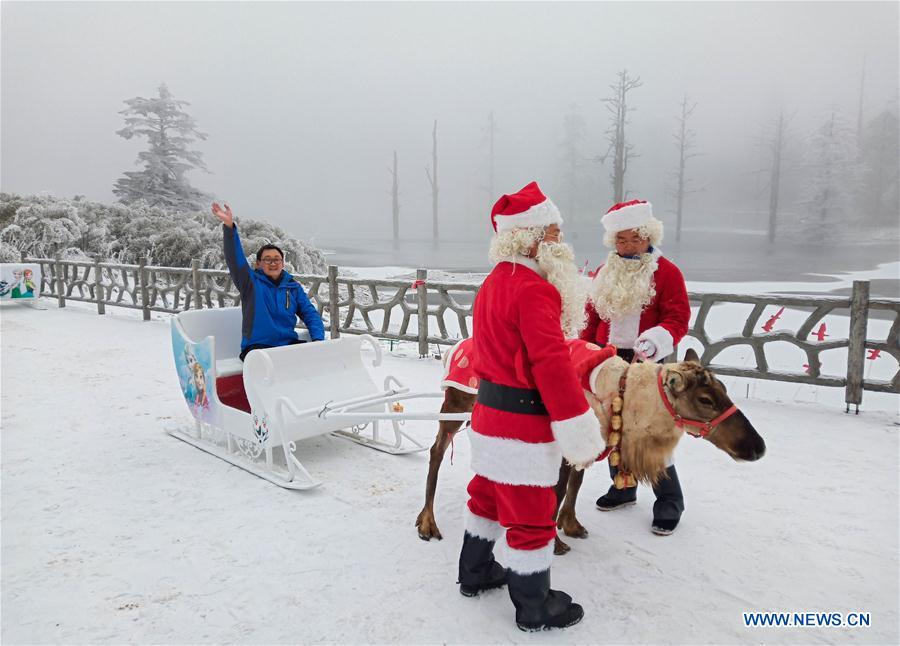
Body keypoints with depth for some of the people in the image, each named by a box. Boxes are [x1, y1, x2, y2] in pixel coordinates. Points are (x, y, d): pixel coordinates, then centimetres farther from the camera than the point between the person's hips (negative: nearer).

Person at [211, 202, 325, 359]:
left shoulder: (294, 287, 15)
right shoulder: (251, 282, 6)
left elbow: (310, 314, 11)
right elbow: (235, 257, -8)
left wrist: (318, 340, -7)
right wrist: (229, 226, -23)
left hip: (289, 344, 3)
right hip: (257, 346, -3)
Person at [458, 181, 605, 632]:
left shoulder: (495, 281, 9)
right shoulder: (534, 288, -22)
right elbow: (552, 365, -27)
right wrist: (580, 432, -23)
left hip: (489, 413, 10)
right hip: (525, 425, -10)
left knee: (488, 495, 24)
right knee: (531, 515, 6)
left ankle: (475, 573, 43)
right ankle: (534, 608, 24)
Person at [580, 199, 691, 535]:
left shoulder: (666, 272, -7)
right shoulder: (605, 272, 10)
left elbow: (678, 319, -12)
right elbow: (593, 316, 15)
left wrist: (656, 340, -29)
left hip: (646, 363, -5)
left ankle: (669, 501, 15)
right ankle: (622, 487, 34)